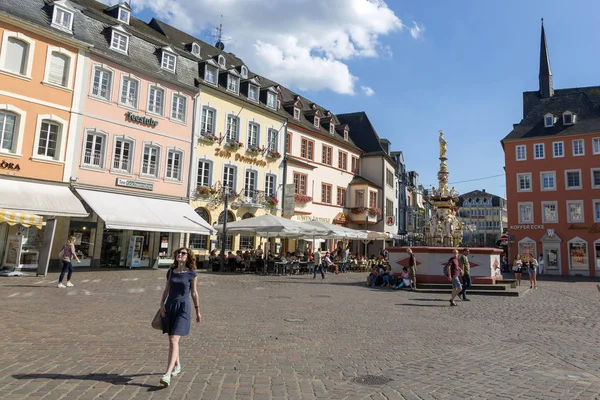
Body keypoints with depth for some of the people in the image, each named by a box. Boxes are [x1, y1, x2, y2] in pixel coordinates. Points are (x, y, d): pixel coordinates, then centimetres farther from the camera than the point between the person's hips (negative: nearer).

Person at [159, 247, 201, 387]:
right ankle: (177, 365, 36)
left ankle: (167, 374, -18)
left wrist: (198, 310, 5)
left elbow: (194, 293, 2)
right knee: (172, 340, 15)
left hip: (183, 308, -5)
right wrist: (162, 304, -3)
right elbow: (166, 289, 12)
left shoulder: (191, 273, -3)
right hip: (169, 306, 5)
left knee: (174, 340, -15)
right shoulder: (171, 271, 8)